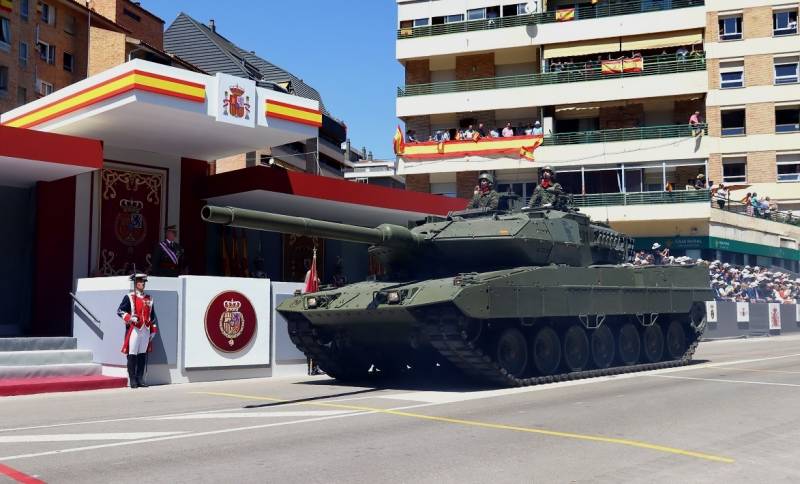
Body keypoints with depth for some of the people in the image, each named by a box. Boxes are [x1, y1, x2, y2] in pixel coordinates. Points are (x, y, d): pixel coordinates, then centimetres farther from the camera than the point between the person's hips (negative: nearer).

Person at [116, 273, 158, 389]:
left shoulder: (149, 299, 15)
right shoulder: (129, 297, 0)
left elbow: (153, 316, 17)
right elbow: (120, 311, -3)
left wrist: (153, 330, 13)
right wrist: (129, 318, -18)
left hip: (146, 330, 5)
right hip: (134, 330, -5)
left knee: (143, 355, 6)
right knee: (132, 355, -3)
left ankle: (140, 379, 13)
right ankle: (132, 380, 3)